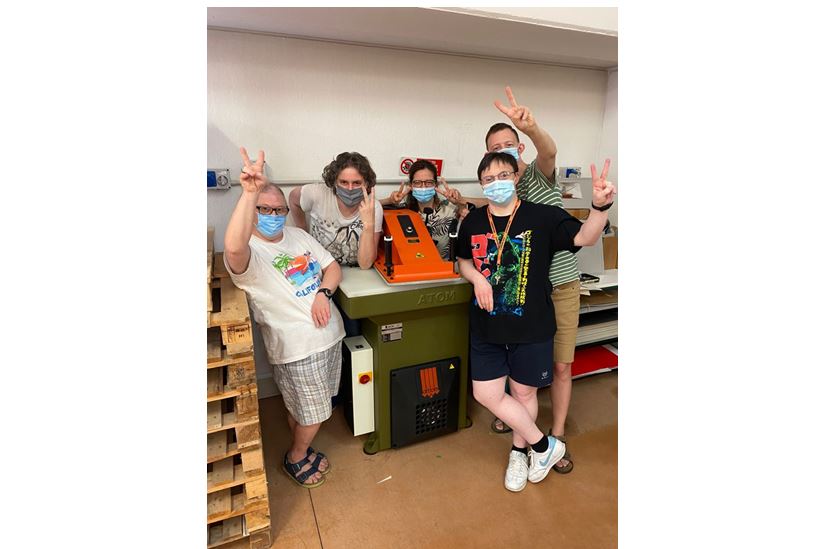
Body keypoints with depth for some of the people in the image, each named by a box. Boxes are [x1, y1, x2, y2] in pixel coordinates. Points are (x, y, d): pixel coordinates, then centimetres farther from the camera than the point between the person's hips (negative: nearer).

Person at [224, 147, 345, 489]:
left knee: (306, 408, 24)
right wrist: (250, 192, -47)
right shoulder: (248, 253, -17)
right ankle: (296, 458, 40)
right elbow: (233, 247, -43)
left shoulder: (298, 236, 8)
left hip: (330, 334, 7)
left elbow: (333, 267, 7)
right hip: (297, 348, -7)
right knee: (311, 413, 10)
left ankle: (301, 446, 51)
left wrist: (323, 293, -12)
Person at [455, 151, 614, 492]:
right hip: (486, 327, 3)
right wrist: (477, 278, -9)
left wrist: (600, 206, -38)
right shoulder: (473, 222, 1)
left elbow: (584, 238, -19)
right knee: (486, 394, 6)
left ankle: (520, 451, 42)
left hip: (531, 326, -3)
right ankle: (544, 445, 29)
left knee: (524, 392, 13)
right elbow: (463, 260, 13)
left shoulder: (542, 216, -9)